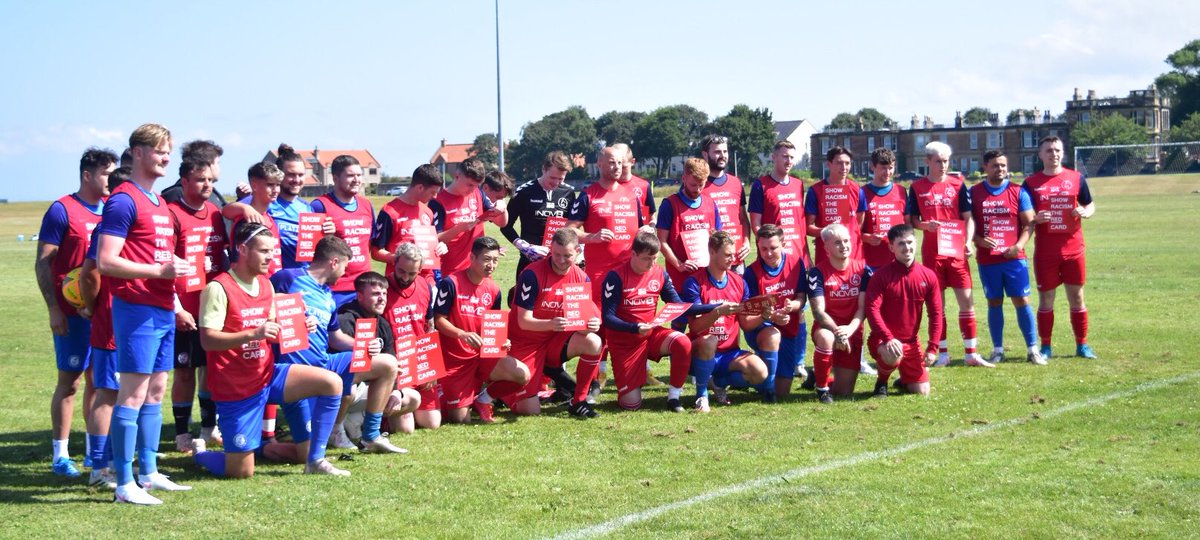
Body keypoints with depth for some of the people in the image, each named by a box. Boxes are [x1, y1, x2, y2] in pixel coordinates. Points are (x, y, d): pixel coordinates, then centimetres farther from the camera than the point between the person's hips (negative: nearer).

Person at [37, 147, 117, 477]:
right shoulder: (62, 211, -6)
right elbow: (43, 264, -8)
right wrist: (54, 309, -13)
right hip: (74, 312, -6)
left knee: (98, 380, 10)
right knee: (69, 381, -1)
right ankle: (60, 455, 5)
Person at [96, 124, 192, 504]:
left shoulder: (159, 202, 17)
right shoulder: (124, 201, -10)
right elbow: (106, 262, -17)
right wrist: (160, 271, -18)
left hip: (163, 310, 9)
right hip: (137, 308, -9)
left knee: (156, 390, 13)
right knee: (134, 394, -7)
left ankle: (148, 473, 21)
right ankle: (125, 484, -2)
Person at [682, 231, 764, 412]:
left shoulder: (738, 282, 7)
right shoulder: (695, 282, -9)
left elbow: (746, 323, 7)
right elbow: (695, 326, -16)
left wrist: (763, 316, -13)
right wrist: (719, 311, -32)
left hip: (729, 353, 4)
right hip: (701, 353, -4)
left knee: (760, 373, -23)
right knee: (708, 341, -39)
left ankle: (721, 381, 10)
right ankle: (701, 393, -13)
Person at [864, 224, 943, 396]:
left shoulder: (928, 276, 0)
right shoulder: (881, 275, -11)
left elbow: (935, 313, 3)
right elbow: (872, 309, -18)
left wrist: (932, 348, -3)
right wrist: (888, 338, -30)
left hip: (911, 342, 4)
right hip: (883, 340, -4)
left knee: (922, 392, 1)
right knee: (892, 356, -39)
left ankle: (904, 381, 37)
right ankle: (882, 381, -4)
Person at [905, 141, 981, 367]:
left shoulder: (957, 184, 4)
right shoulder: (917, 187, 4)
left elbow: (968, 217, 5)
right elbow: (912, 220, 7)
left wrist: (968, 241, -11)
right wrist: (925, 225, -14)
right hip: (931, 252, 0)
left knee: (966, 299, -2)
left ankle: (971, 353, 4)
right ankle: (942, 353, 12)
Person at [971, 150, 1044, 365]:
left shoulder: (1018, 192, 4)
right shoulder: (974, 193, 5)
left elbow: (1029, 223, 3)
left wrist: (1019, 245, -13)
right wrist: (978, 240, -12)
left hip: (1014, 257, 0)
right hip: (987, 259, 0)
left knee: (1022, 300, -2)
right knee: (994, 302, 5)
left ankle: (1032, 349, 4)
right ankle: (997, 350, 13)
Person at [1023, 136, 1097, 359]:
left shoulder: (1076, 178, 6)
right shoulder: (1031, 183, 3)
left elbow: (1090, 205, 13)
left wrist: (1085, 213, -10)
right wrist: (1035, 218, -15)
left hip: (1073, 248, 1)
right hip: (1045, 251, -1)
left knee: (1076, 296, 6)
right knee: (1046, 298, 3)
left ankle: (1082, 344, 15)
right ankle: (1045, 347, 11)